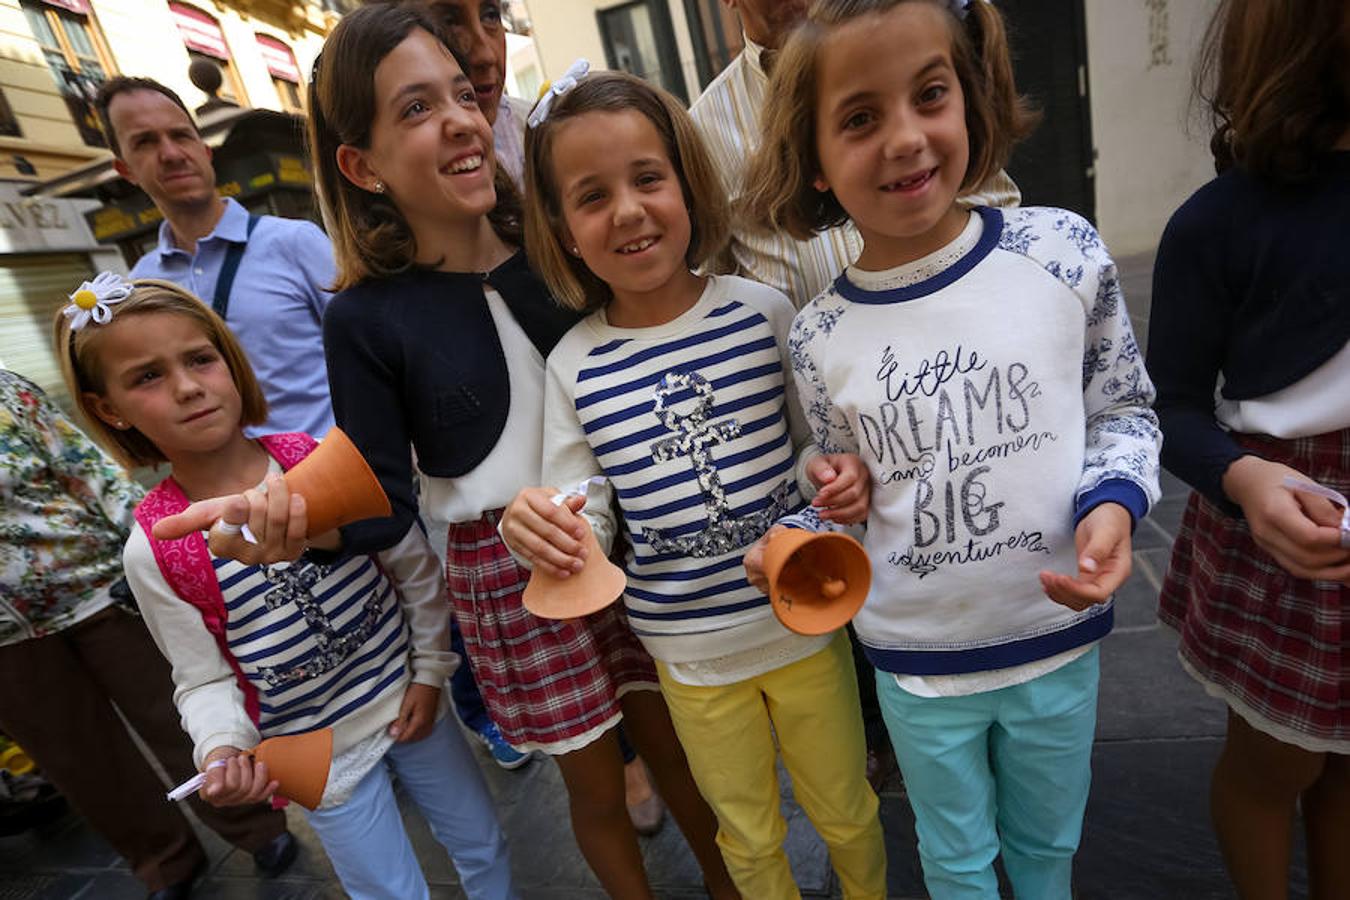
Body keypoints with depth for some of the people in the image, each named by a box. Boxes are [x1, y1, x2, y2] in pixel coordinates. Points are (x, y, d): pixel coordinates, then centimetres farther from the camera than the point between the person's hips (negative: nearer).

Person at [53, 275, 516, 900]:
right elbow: (203, 677, -4)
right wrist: (220, 750, -24)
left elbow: (415, 568, -4)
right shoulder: (153, 549, -14)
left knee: (483, 847, 21)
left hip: (407, 704, 2)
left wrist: (429, 671, -1)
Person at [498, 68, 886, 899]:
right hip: (692, 653, 0)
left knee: (846, 812, 26)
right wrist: (533, 528, -27)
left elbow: (813, 440, 1)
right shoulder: (573, 366, -11)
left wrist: (835, 475, -20)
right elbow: (582, 522, -6)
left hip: (807, 620, 1)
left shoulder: (764, 311, -12)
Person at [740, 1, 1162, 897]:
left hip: (1059, 632, 1)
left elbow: (1125, 406, 0)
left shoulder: (1063, 251, -13)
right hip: (916, 661, 0)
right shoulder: (819, 338, -13)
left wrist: (1113, 501, -17)